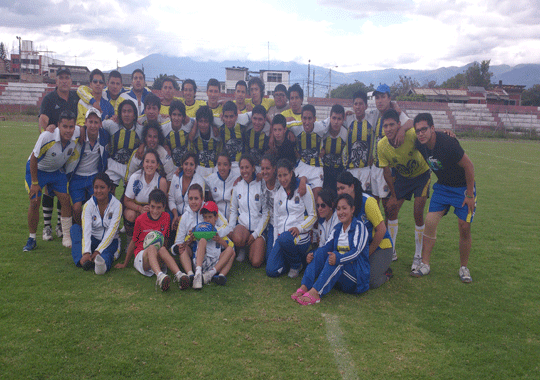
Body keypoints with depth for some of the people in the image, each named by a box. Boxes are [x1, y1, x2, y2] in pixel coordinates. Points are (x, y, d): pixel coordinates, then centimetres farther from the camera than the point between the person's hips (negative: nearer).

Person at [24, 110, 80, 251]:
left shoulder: (77, 134, -23)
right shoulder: (46, 137, -33)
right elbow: (34, 159, -20)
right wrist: (34, 182, -14)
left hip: (57, 170, 4)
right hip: (36, 169, -3)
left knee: (65, 200, -6)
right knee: (34, 202, -9)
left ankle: (67, 237, 7)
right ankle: (32, 238, 10)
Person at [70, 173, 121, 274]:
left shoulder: (117, 205, -9)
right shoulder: (88, 205, -5)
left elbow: (112, 231, -17)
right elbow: (86, 230, -19)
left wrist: (98, 251, -29)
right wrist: (86, 252, -35)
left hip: (109, 241, -3)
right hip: (93, 240, 3)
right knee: (75, 228, -24)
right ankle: (82, 260, -42)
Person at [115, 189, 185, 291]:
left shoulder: (166, 217, 5)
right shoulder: (140, 219, 0)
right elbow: (133, 242, 10)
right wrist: (124, 264, 16)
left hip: (159, 260, 2)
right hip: (141, 254, -2)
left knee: (162, 249, -34)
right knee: (152, 248, -36)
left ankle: (179, 275, -56)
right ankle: (159, 276, -65)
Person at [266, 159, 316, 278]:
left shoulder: (304, 189, -1)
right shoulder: (278, 194, 16)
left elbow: (313, 216, -2)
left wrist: (299, 228, -18)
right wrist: (275, 244, 13)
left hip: (301, 236, -5)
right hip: (281, 236, 5)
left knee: (284, 238, -39)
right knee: (271, 271, -15)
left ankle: (297, 264, -8)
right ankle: (293, 257, 15)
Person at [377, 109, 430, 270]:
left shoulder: (412, 135, -32)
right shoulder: (382, 145, -21)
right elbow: (386, 172, -10)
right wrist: (394, 195, -7)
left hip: (421, 174, -3)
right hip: (402, 177, 3)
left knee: (418, 214, -9)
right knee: (391, 210, -2)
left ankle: (418, 256, 8)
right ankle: (391, 251, 16)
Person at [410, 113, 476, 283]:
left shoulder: (447, 143, -29)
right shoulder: (420, 145, -11)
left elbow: (469, 166, -21)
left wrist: (470, 194, -17)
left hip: (463, 187, -5)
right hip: (442, 186, 5)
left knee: (464, 228, -5)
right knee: (430, 222, -5)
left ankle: (464, 268, 15)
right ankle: (425, 264, 6)